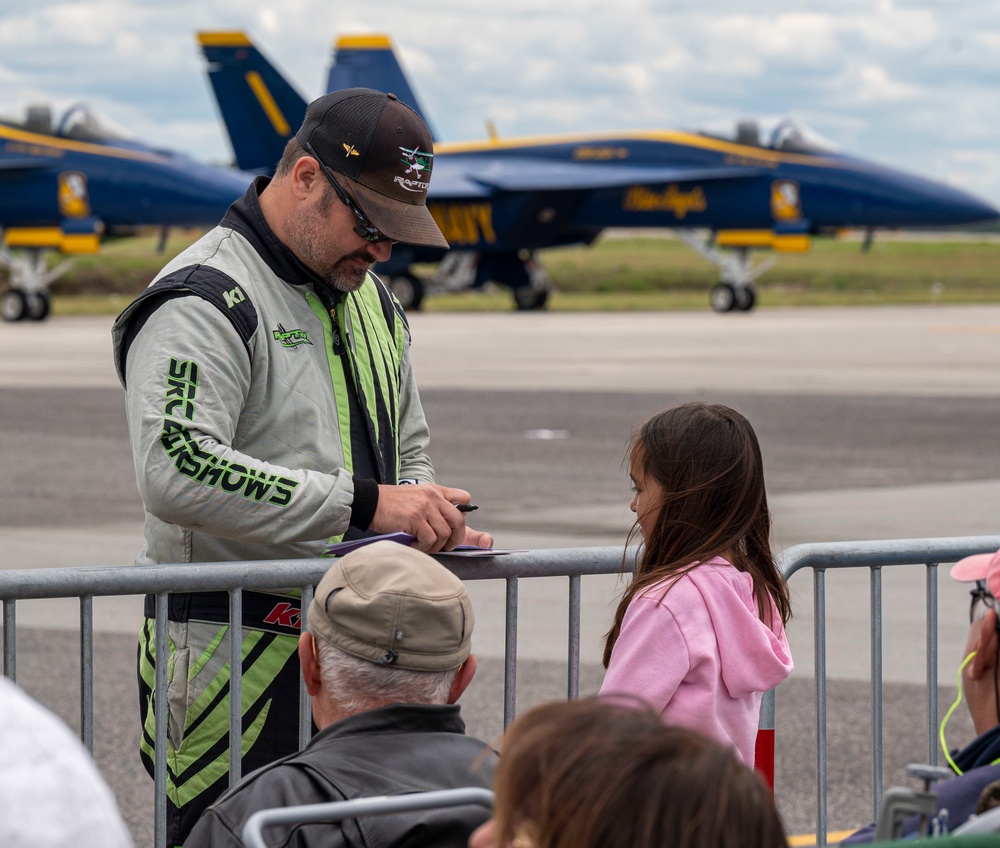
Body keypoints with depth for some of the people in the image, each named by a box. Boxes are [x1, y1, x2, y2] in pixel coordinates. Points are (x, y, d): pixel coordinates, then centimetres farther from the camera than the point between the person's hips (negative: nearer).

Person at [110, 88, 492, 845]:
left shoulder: (371, 301, 18)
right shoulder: (206, 302, -12)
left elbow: (407, 452, 31)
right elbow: (177, 472, -26)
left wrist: (431, 522, 7)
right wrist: (362, 505, -26)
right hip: (233, 666, -8)